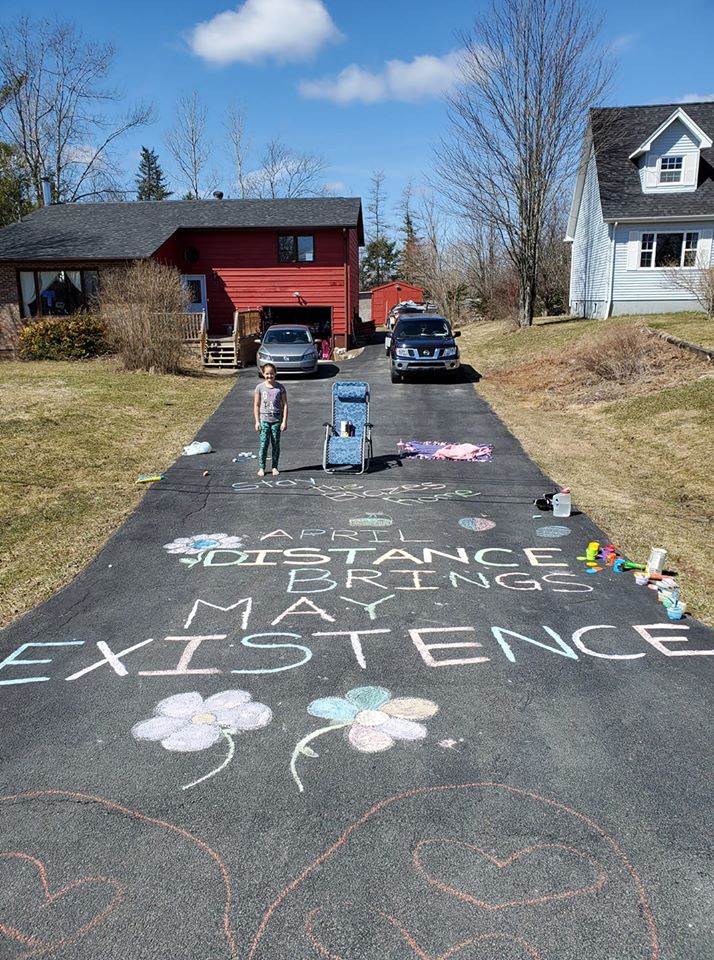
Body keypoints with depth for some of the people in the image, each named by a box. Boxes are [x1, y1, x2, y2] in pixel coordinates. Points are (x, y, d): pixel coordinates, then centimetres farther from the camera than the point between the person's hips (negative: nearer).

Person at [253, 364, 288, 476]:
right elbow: (256, 405, 3)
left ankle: (275, 467, 15)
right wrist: (257, 421, -2)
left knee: (276, 444, 6)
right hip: (264, 420, 0)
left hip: (276, 420, 0)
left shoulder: (280, 387, -1)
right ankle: (261, 468, 5)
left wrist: (284, 421, -5)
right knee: (263, 444, -2)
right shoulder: (260, 388, 0)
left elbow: (285, 405, 0)